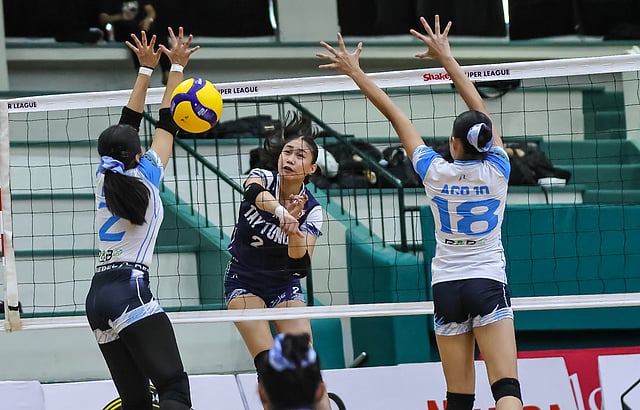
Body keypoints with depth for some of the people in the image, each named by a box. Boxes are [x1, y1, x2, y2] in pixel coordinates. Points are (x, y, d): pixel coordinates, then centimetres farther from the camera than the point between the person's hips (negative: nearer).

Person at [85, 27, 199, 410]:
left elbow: (129, 122, 23)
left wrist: (146, 69, 29)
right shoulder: (144, 176, -1)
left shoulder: (104, 176, 12)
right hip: (130, 291, -7)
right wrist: (176, 67, 19)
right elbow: (167, 124, 9)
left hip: (97, 296, 7)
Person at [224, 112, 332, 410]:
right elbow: (253, 193, -42)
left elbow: (301, 266, -23)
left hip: (284, 285, 1)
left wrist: (293, 229, -41)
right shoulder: (263, 178, -15)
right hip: (244, 282, -1)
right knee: (269, 364, -19)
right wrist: (279, 210, -63)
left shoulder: (311, 209, -13)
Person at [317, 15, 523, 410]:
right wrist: (446, 57, 11)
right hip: (488, 285, -1)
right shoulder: (496, 171, -5)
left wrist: (355, 71, 7)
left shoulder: (436, 173, -6)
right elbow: (480, 109, 4)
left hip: (447, 288, 1)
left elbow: (396, 116, 1)